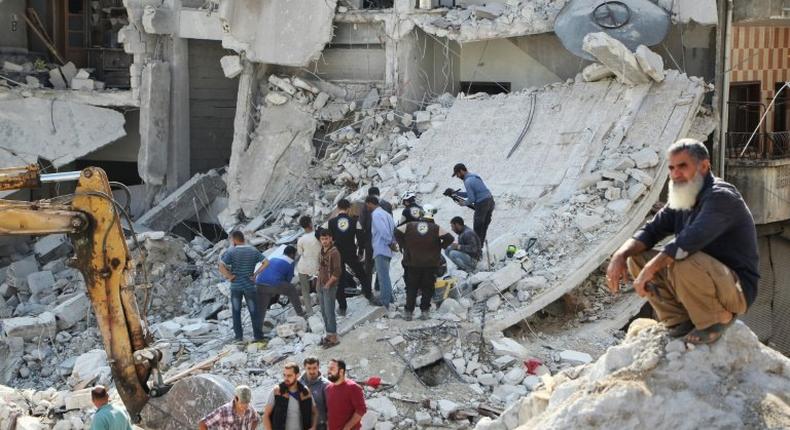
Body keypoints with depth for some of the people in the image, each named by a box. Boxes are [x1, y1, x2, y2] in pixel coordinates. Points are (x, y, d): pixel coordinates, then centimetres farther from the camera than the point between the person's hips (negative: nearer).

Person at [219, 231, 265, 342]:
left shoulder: (231, 252, -10)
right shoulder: (253, 251, -1)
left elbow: (221, 267, -19)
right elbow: (265, 263, -6)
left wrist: (230, 276, -9)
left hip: (235, 286, -1)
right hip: (249, 285, 2)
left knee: (236, 312, 11)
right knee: (254, 311, 10)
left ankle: (239, 336, 12)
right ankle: (257, 335, 10)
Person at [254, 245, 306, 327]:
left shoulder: (273, 259, 30)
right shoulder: (291, 263, 12)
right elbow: (288, 279, 14)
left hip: (259, 284, 5)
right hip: (273, 285, -5)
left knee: (261, 309, 14)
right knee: (291, 290, 20)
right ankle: (299, 311, 31)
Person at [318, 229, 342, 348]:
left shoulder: (334, 252, -15)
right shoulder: (322, 251, 8)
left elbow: (337, 272, -18)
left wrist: (328, 284, -14)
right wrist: (319, 283, 12)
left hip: (329, 287, -8)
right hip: (321, 286, 8)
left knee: (329, 312, -6)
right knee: (324, 312, 13)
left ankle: (334, 338, 0)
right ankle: (329, 335, 22)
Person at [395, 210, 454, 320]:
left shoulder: (410, 226, 4)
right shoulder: (436, 228, 0)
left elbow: (397, 232, -2)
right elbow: (449, 238, -8)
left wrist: (403, 245, 3)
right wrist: (440, 247, 3)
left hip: (412, 263, 1)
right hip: (431, 264, -1)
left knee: (411, 288, 7)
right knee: (427, 288, 9)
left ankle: (408, 312, 3)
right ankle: (425, 311, 6)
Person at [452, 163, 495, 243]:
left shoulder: (467, 181, -14)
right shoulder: (474, 176, 16)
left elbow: (471, 199, -16)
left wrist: (463, 203, 2)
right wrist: (456, 193, 18)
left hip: (482, 204, -9)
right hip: (490, 201, 9)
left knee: (477, 228, 4)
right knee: (484, 227, 16)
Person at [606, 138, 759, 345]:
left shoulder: (721, 197, -20)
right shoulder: (680, 200, 8)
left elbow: (689, 241, -34)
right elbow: (651, 231, 5)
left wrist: (650, 269, -34)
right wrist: (621, 255, -14)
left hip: (737, 290, -8)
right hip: (702, 280, 8)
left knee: (683, 261, -36)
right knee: (637, 258, -1)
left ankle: (718, 318, -12)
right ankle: (680, 320, 1)